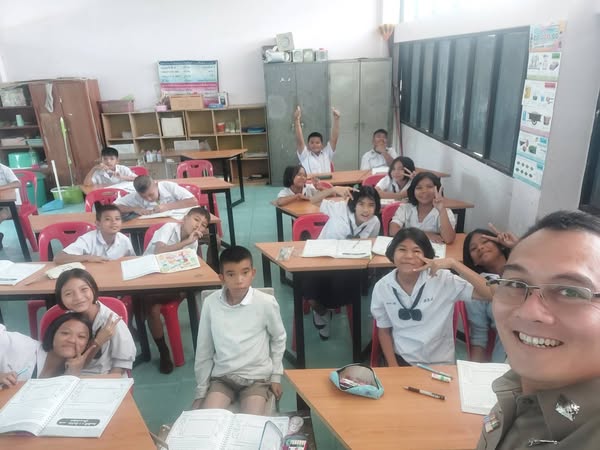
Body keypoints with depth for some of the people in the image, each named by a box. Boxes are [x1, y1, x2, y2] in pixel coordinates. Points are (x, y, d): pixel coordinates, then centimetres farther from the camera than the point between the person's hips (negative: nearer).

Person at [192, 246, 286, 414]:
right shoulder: (211, 303, -10)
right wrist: (201, 390, 6)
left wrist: (276, 375, 7)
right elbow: (203, 350, 2)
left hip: (256, 377, -1)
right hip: (221, 377, 2)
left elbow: (278, 339, 5)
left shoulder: (266, 303, -14)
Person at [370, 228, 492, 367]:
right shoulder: (382, 287, -7)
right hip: (401, 360, 1)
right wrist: (393, 368, -4)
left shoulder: (442, 279, -14)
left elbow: (489, 293, -22)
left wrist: (453, 263, -28)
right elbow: (384, 331, 4)